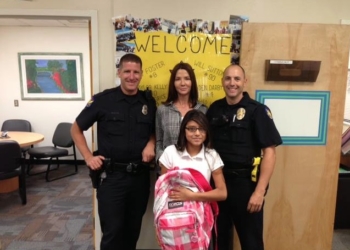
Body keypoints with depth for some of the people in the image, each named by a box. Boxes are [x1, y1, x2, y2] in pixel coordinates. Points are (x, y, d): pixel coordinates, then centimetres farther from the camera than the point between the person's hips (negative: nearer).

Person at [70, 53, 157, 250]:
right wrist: (88, 157, -5)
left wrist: (151, 144, -5)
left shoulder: (149, 101, 2)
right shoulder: (102, 100, -7)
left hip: (140, 175, 4)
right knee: (112, 231, 4)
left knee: (133, 229, 18)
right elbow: (76, 129, 3)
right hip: (111, 175, -3)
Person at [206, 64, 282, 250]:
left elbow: (269, 152, -13)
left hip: (245, 181, -4)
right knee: (220, 235, 20)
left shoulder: (257, 110, -10)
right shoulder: (214, 109, 4)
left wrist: (259, 191, -18)